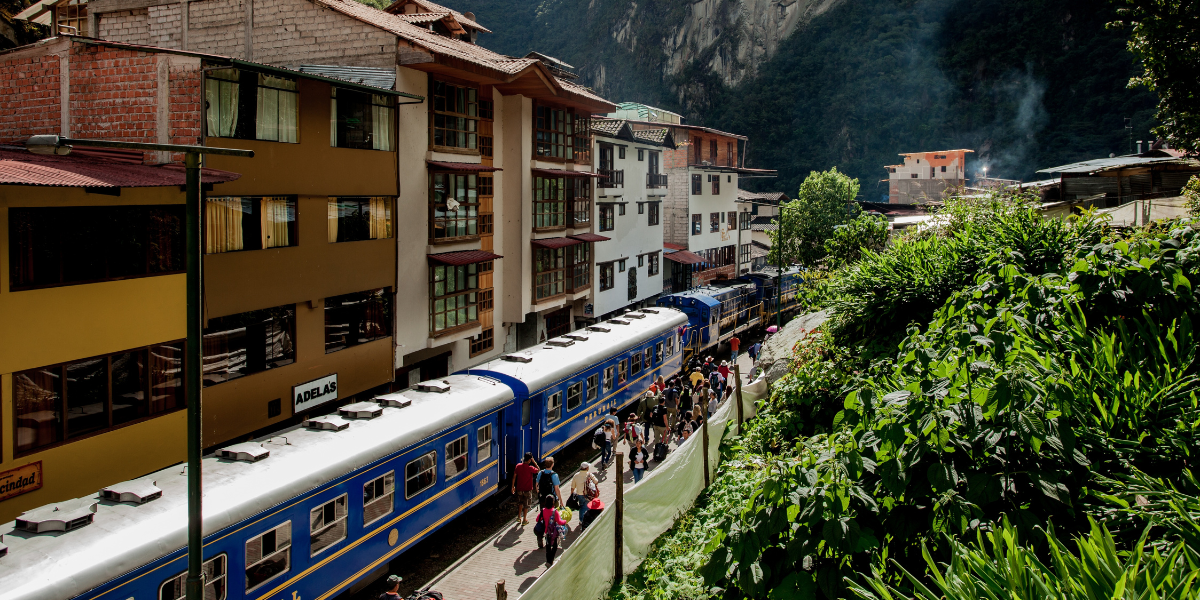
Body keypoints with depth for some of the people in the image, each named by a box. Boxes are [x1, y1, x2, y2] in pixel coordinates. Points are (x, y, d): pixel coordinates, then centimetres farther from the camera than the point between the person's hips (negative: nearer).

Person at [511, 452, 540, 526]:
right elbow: (538, 470, -3)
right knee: (526, 505, 12)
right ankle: (524, 520, 19)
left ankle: (519, 517, 33)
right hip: (527, 489, -4)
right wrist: (534, 461, -6)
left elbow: (514, 476, -2)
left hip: (519, 488, 4)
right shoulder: (530, 468, -21)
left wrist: (513, 486, 7)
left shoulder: (518, 466, -8)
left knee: (520, 503, 26)